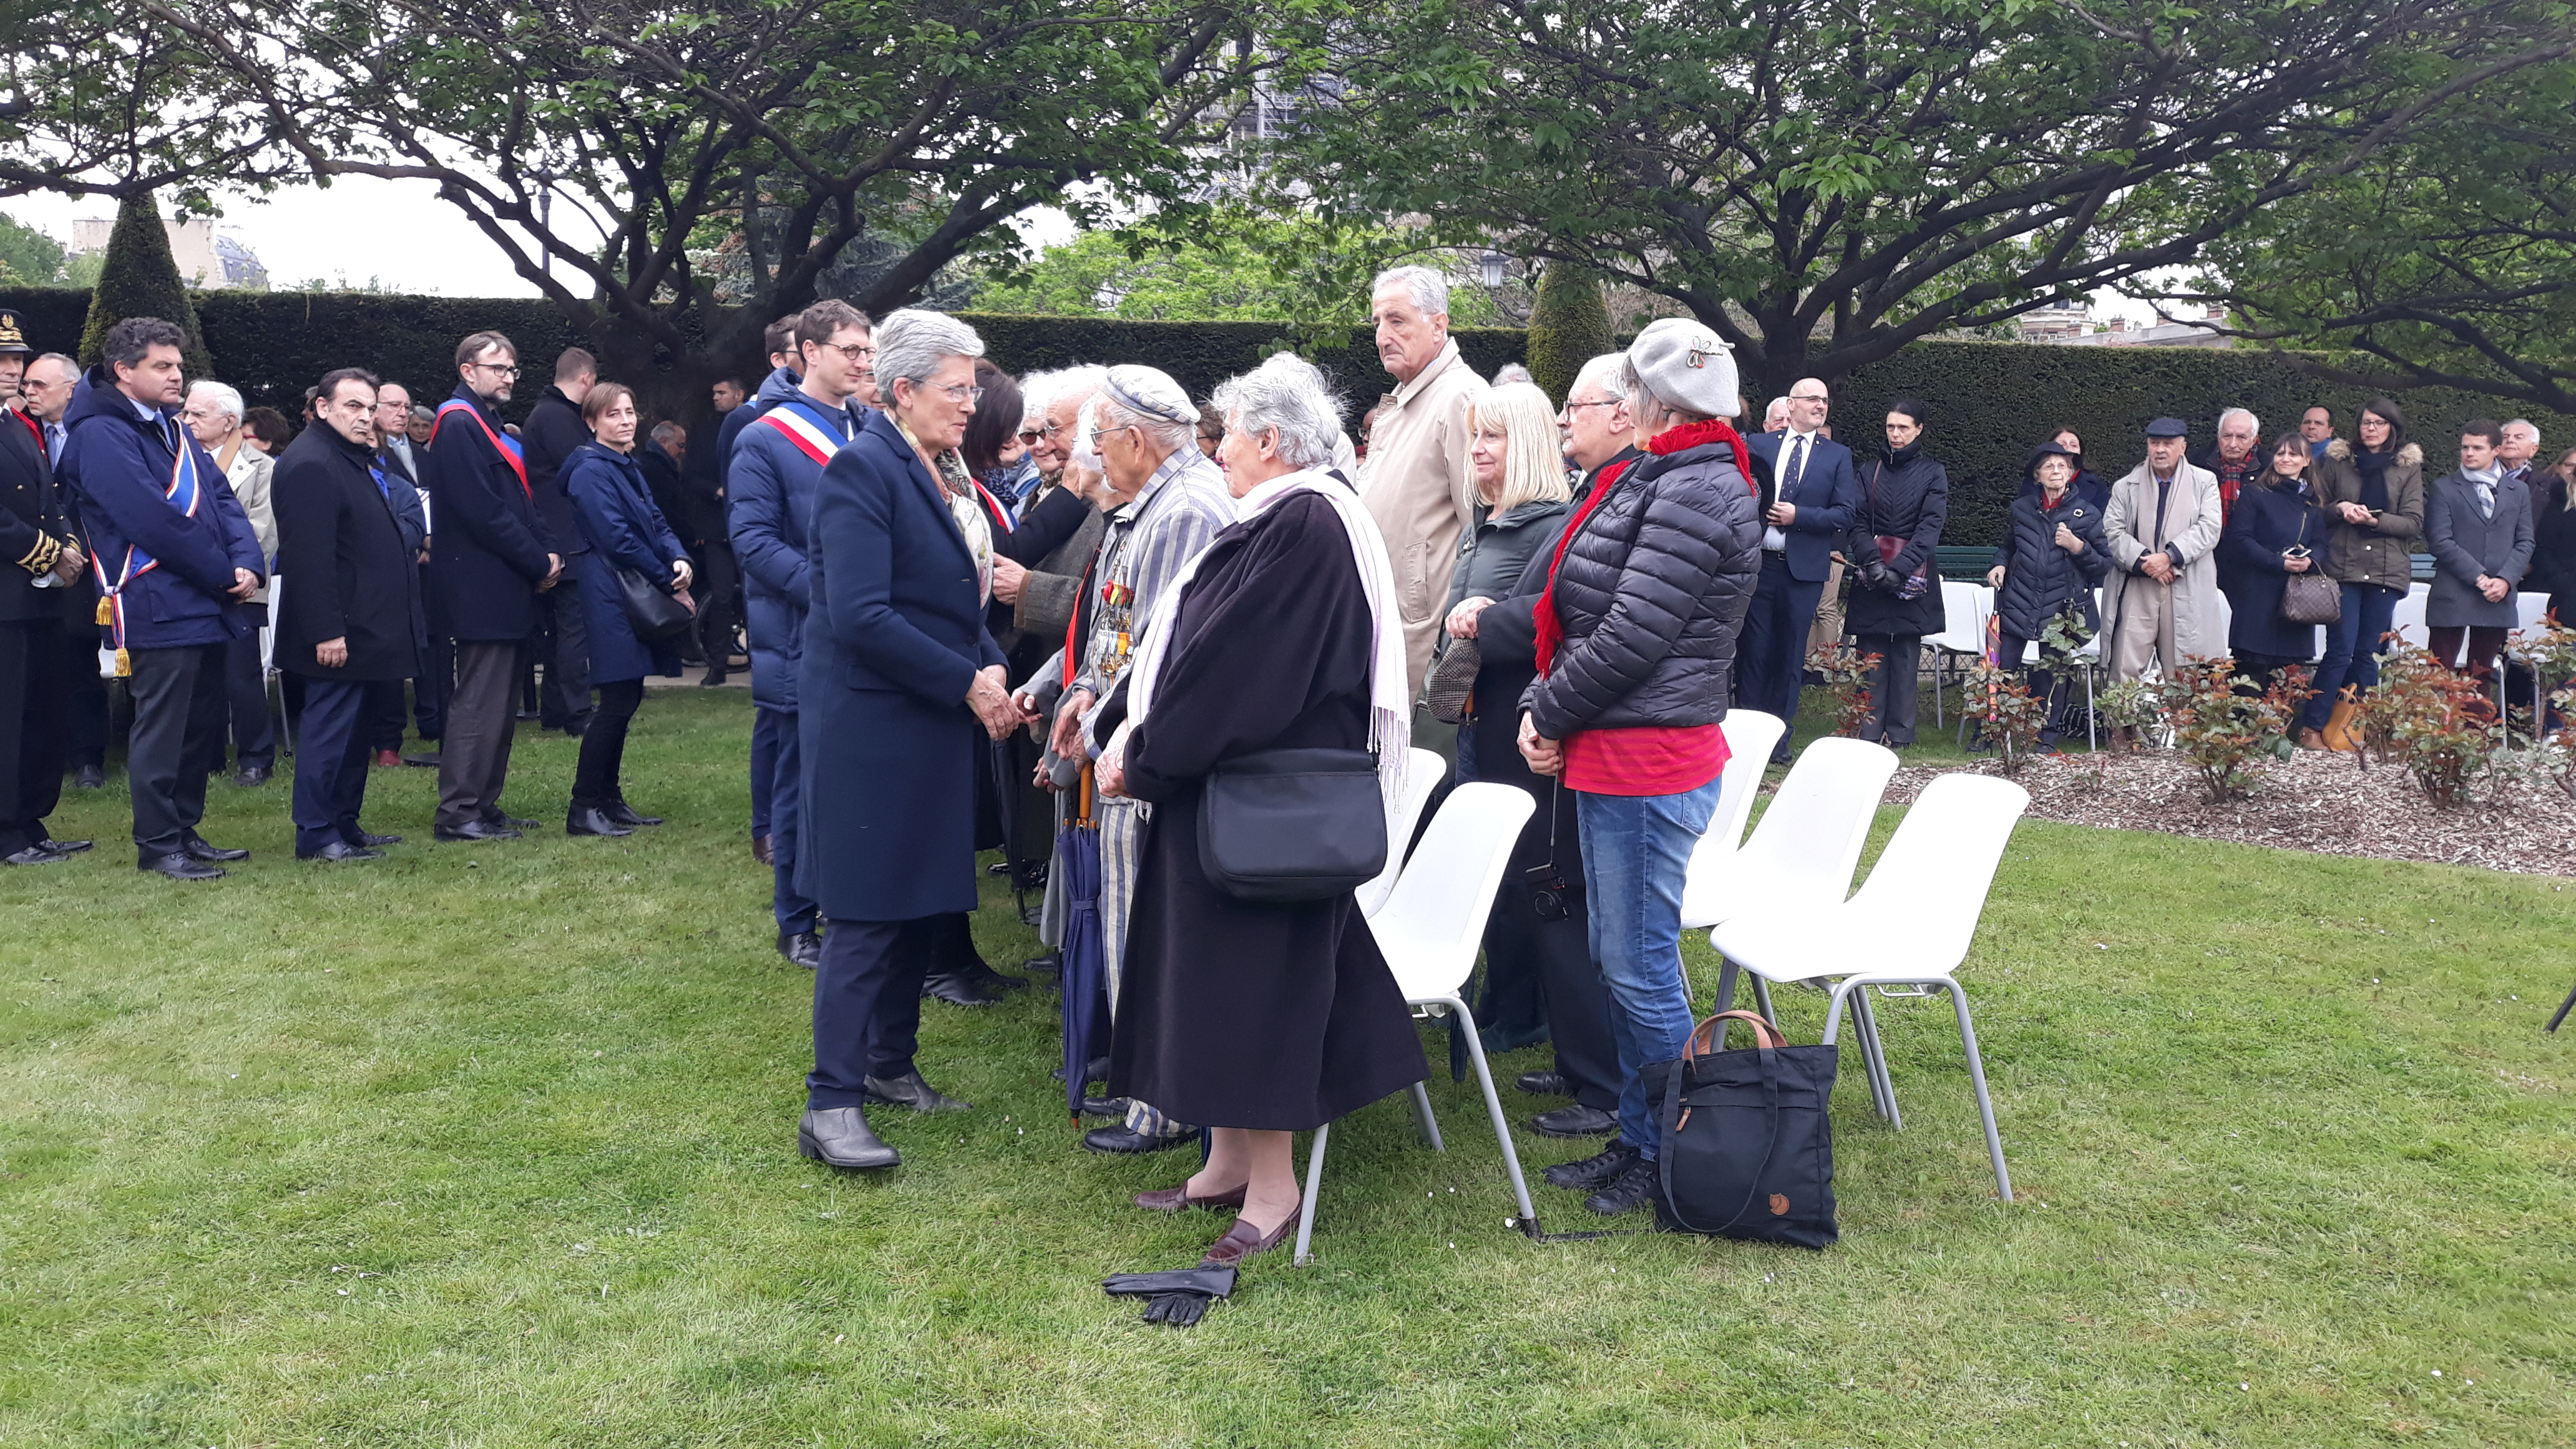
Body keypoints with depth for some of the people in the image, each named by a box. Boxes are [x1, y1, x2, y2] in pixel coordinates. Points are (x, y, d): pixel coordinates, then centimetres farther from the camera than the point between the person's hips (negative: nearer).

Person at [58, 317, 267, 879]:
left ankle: (185, 830, 24)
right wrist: (225, 573, -14)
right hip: (157, 611, -9)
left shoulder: (171, 429, 17)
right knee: (161, 728, -3)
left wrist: (247, 563, -8)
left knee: (202, 724, 13)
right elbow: (152, 519, -19)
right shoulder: (101, 434, -11)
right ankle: (158, 844, 7)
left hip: (207, 606, 9)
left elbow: (221, 499, 10)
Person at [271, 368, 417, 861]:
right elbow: (309, 556, -23)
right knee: (331, 727, -5)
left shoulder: (355, 459, 17)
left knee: (353, 731, 15)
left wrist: (408, 547, 14)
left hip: (364, 628, 11)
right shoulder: (310, 463, -16)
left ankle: (345, 825, 23)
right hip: (340, 632, -11)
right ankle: (316, 837, 1)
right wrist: (326, 631, -26)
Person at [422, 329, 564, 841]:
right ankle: (458, 814, -3)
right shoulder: (459, 424, -12)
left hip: (506, 587, 10)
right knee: (479, 702, -7)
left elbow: (521, 499, 19)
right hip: (481, 589, -10)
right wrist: (538, 563, -14)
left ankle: (483, 806, 19)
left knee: (496, 701, 13)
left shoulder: (490, 424, 20)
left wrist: (549, 550, 3)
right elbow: (483, 511, -19)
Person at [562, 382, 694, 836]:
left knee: (627, 698, 11)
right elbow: (619, 539, -18)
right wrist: (670, 585, -14)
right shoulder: (591, 471, -12)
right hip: (613, 597, -9)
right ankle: (583, 810, -3)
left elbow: (655, 521, 12)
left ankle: (610, 799, 19)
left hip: (638, 594, 9)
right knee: (618, 702, -9)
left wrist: (679, 558, -8)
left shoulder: (627, 466, 17)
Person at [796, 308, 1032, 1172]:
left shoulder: (934, 474, 13)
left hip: (931, 727, 9)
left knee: (923, 903, 15)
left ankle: (891, 1065, 29)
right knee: (865, 916, -6)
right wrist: (968, 682, -18)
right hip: (871, 728, -9)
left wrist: (991, 669, 1)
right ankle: (831, 1105, 1)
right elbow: (861, 617, -23)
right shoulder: (863, 468, -15)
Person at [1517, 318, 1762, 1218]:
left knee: (1641, 969, -1)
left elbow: (1632, 635, -21)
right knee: (1616, 960, 17)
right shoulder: (1662, 481, 15)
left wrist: (1547, 713, -9)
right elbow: (1578, 611, 13)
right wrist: (1542, 705, 1)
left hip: (1651, 764, -10)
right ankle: (1638, 1139, 29)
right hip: (1612, 755, 10)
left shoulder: (1695, 493, -16)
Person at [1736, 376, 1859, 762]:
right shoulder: (1758, 444, 8)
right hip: (1758, 562, 0)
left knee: (1790, 653, 4)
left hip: (1804, 570, 0)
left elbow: (1846, 513, -2)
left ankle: (1779, 736, 12)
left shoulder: (1838, 456, 6)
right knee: (1752, 649, 3)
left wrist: (1798, 516, -12)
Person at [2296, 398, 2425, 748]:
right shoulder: (2337, 461, 8)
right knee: (2340, 649, -9)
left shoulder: (2409, 467, 9)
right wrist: (2340, 509, -10)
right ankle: (2311, 729, -5)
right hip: (2343, 569, -1)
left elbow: (2414, 523, 3)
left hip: (2386, 572, 1)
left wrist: (2376, 520, -13)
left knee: (2368, 652, 3)